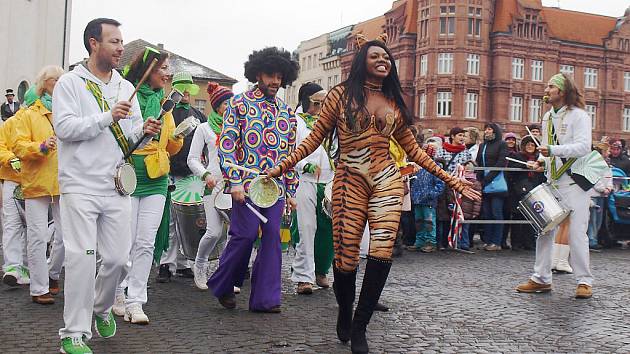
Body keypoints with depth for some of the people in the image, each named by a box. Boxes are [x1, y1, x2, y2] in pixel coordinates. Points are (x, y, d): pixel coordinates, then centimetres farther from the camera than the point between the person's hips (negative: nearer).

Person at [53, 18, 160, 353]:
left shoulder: (126, 87, 13)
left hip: (117, 186, 5)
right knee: (82, 258, -7)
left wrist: (142, 130, -9)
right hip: (80, 185, -5)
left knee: (117, 257, 6)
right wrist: (108, 117, -20)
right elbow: (64, 127, -14)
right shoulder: (70, 82, -2)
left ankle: (101, 308, 34)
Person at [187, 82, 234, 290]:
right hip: (214, 185, -4)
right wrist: (205, 175, -14)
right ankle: (199, 265, 14)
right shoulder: (205, 128, 7)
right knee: (214, 232, -13)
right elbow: (193, 159, 3)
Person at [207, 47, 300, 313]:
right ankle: (222, 285, 17)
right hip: (247, 185, -5)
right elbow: (226, 144, -5)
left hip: (276, 188, 5)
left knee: (272, 238, 1)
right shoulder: (239, 104, 1)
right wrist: (235, 181, -13)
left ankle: (265, 298, 8)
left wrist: (291, 190, 14)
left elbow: (291, 153, 18)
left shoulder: (287, 112, 15)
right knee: (245, 235, -6)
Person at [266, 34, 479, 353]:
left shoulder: (395, 101, 15)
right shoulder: (341, 94, 6)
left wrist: (450, 180, 17)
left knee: (381, 252, -13)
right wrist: (282, 167, -4)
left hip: (387, 182, 3)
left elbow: (412, 149, 20)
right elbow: (315, 137, 5)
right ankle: (344, 313, 29)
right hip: (350, 181, -2)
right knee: (346, 257, -3)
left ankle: (359, 327, 4)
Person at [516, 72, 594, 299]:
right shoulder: (547, 117, 16)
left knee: (576, 233, -6)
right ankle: (541, 278, 10)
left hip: (575, 181, -7)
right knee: (544, 230, 4)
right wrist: (541, 160, 10)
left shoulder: (578, 115, -7)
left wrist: (553, 150, -29)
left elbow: (583, 147, -20)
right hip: (552, 182, 7)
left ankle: (584, 281, 4)